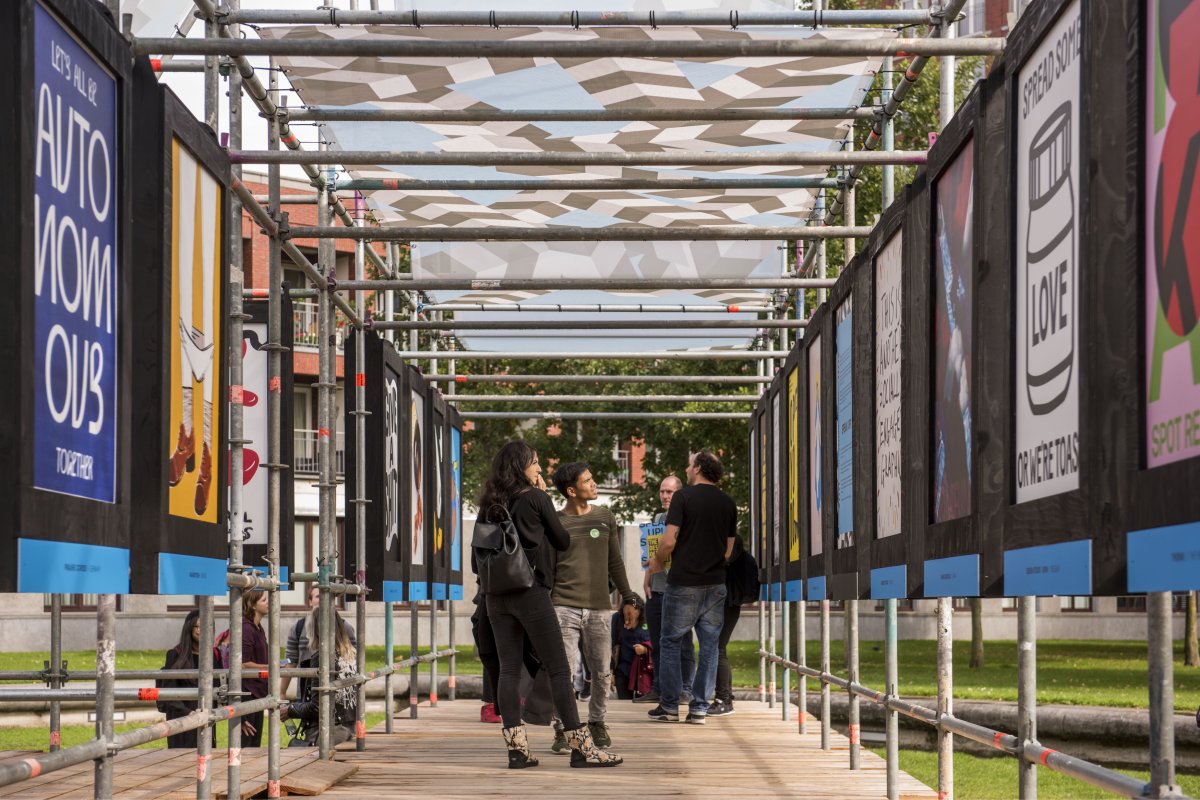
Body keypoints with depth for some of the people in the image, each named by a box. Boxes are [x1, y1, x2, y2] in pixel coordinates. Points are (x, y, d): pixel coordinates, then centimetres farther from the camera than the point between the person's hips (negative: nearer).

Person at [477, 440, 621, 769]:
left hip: (496, 595, 5)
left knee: (508, 669, 5)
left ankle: (517, 748, 1)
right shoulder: (536, 499, -6)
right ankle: (581, 746, -1)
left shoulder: (489, 505, 8)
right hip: (532, 593, -5)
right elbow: (562, 542, 5)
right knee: (558, 670, -1)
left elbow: (478, 552, 12)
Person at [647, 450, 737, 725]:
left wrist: (657, 561, 5)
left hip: (684, 581, -4)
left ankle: (669, 706, 7)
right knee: (709, 644, 7)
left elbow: (669, 540, -12)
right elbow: (729, 549, 12)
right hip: (715, 583, 4)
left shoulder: (683, 497, -7)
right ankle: (699, 708, 6)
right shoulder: (728, 503, 8)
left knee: (671, 641, 6)